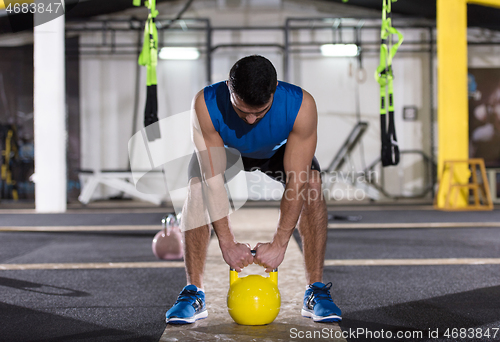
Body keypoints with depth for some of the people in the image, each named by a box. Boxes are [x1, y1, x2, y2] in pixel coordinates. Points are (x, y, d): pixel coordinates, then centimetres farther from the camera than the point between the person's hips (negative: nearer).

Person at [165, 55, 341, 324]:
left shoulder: (301, 106, -40)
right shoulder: (206, 105, -40)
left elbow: (297, 183, -36)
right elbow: (213, 179, -36)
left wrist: (279, 244, -36)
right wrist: (227, 242, -36)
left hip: (280, 150, 0)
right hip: (227, 149, 0)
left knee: (312, 185, -27)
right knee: (198, 187, -27)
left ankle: (316, 291, -17)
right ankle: (193, 293, -18)